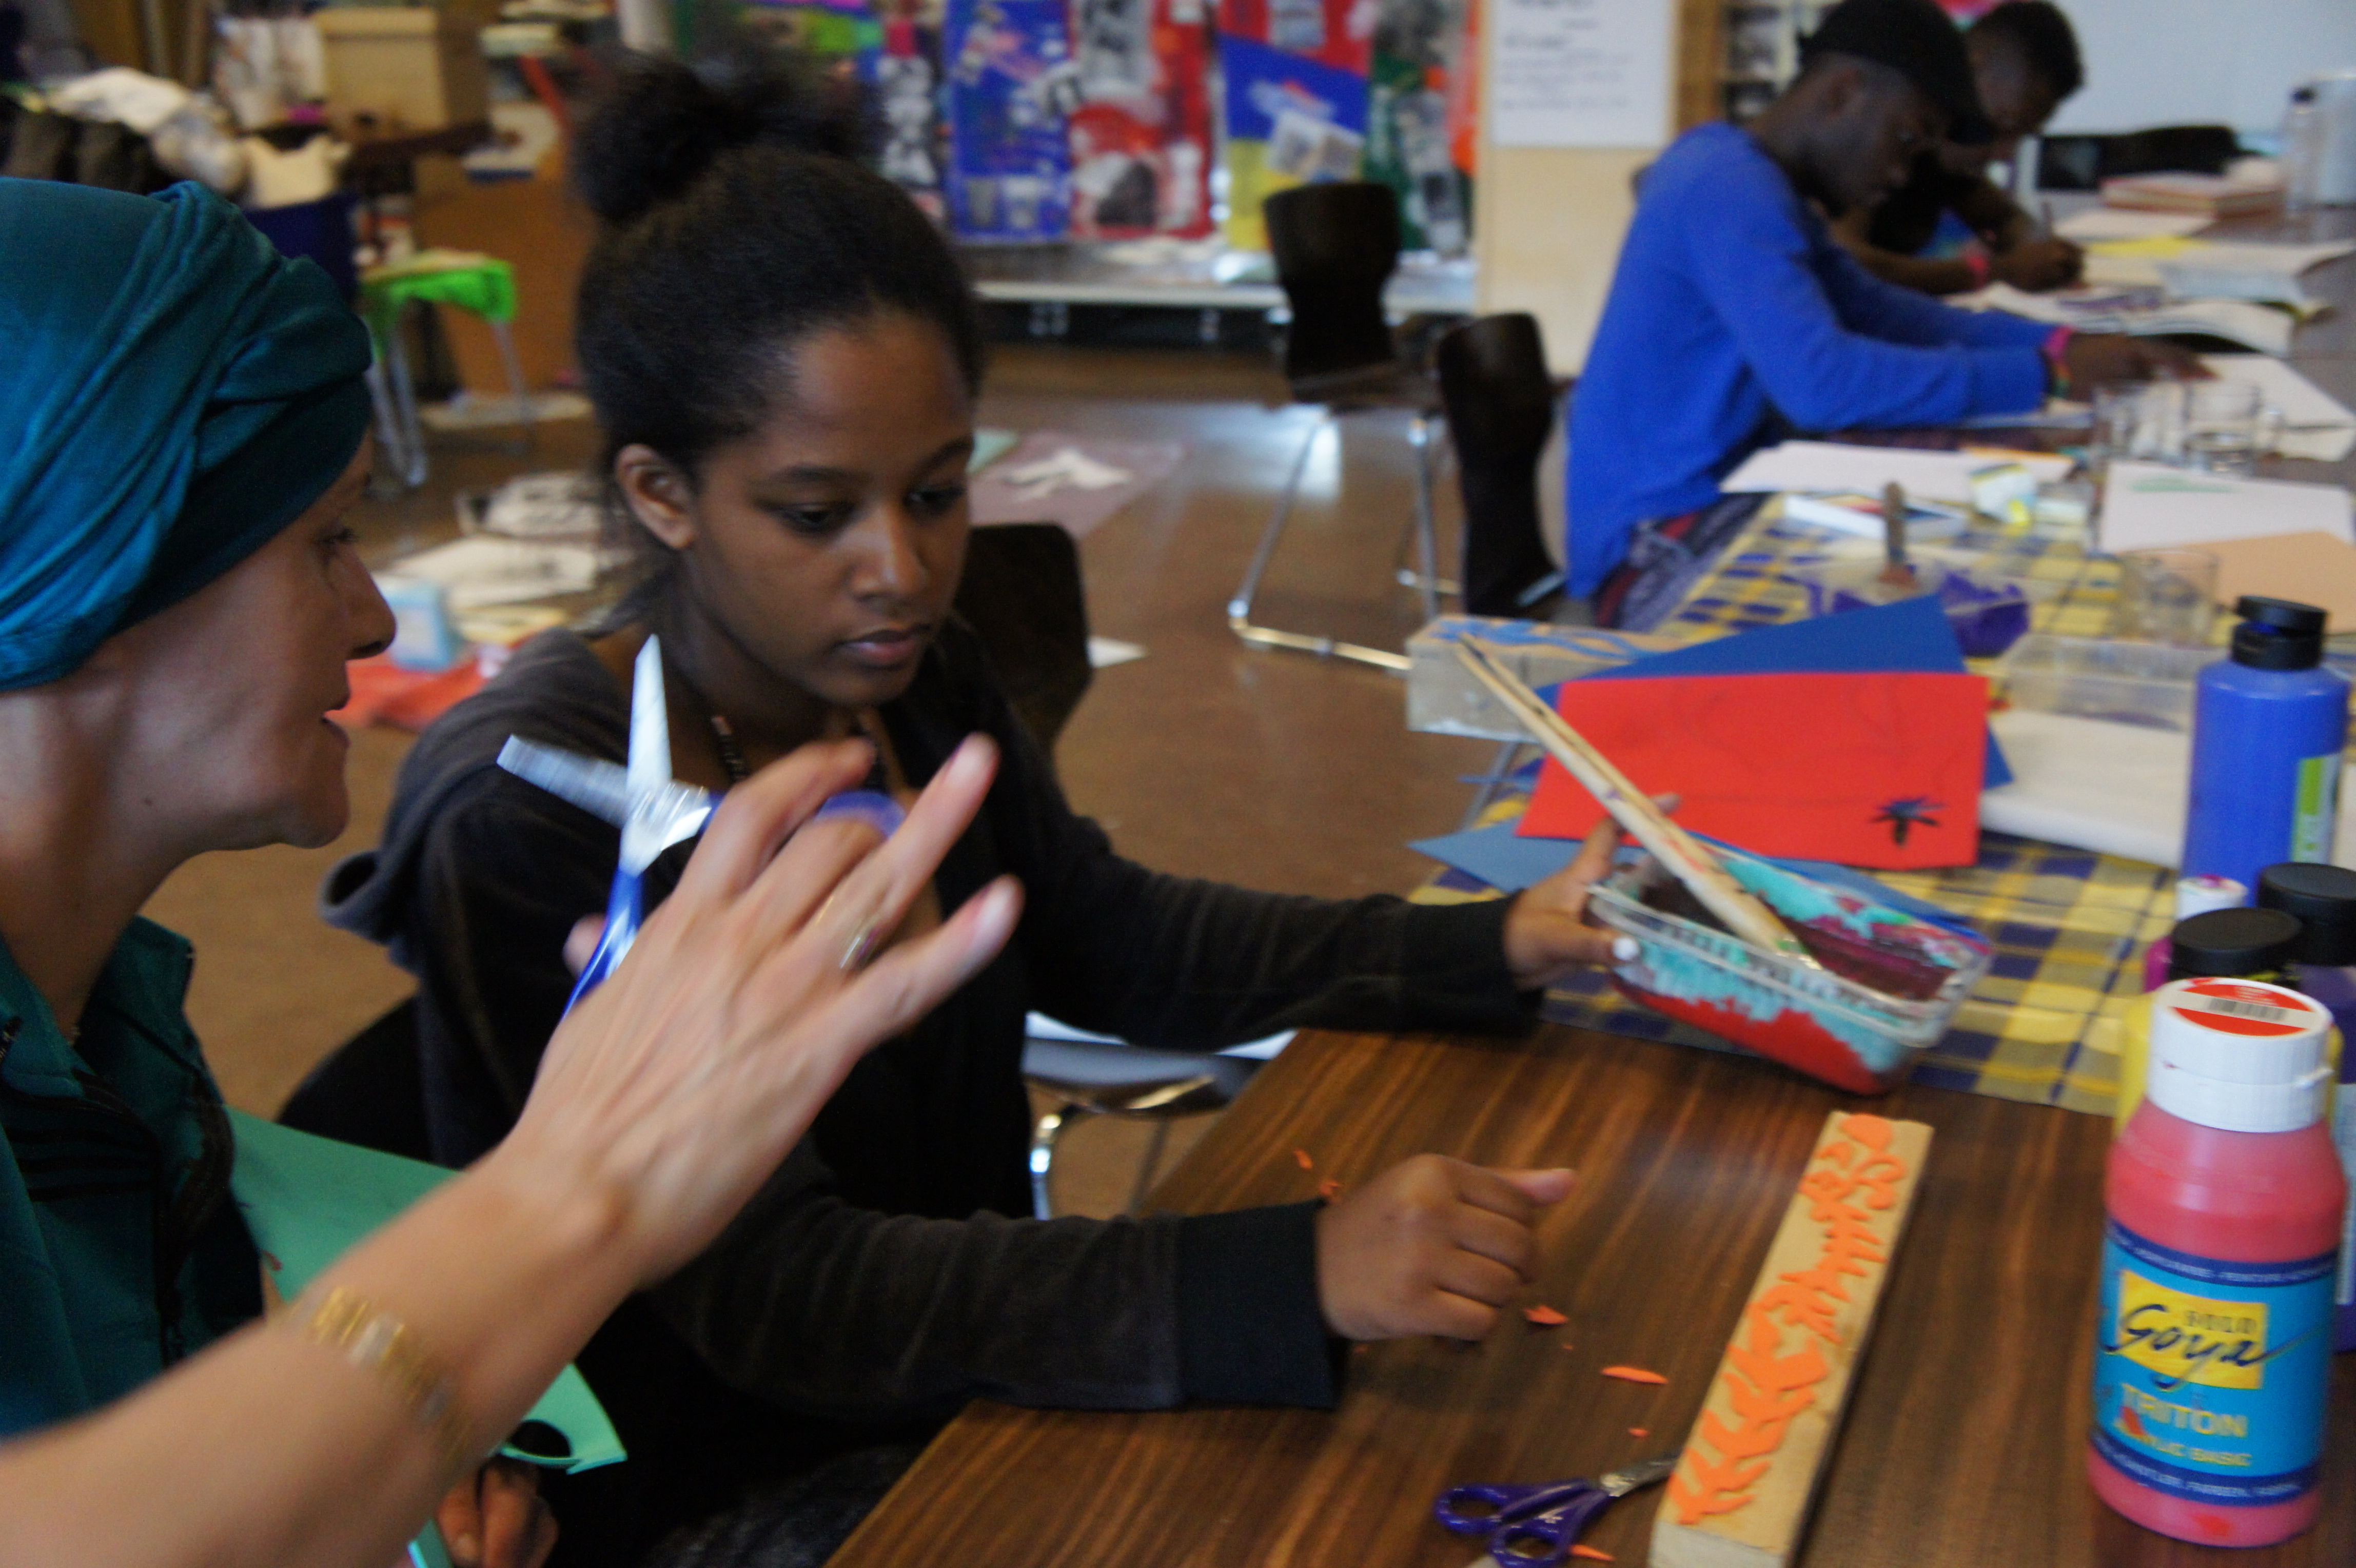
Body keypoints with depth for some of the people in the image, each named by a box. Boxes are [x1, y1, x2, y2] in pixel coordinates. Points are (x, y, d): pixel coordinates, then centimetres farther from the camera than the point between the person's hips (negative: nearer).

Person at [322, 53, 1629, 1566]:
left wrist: (1493, 949, -2)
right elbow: (774, 1293, -29)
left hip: (968, 1372, 6)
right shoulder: (522, 817, -25)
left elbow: (1109, 941, 9)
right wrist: (1294, 1278, -40)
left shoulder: (914, 678, -3)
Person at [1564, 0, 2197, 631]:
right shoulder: (1728, 187, -18)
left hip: (1720, 501, 10)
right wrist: (2047, 372, -21)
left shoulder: (1753, 175, 15)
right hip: (1661, 550, -10)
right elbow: (1822, 383, -28)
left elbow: (1877, 312, 17)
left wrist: (2065, 343, 4)